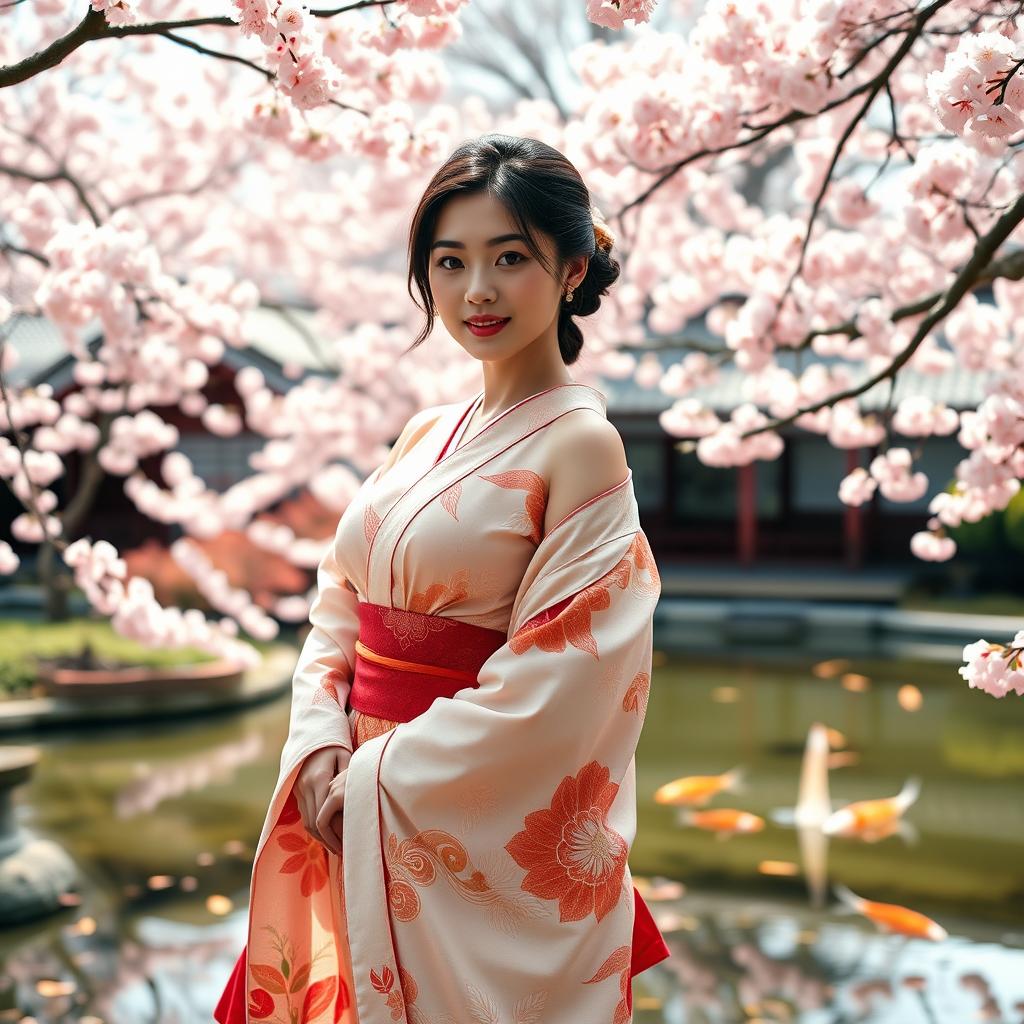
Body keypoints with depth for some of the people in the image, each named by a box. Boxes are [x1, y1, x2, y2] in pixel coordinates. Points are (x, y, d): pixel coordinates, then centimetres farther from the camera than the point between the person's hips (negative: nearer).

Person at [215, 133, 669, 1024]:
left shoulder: (581, 443, -13)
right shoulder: (429, 433, 8)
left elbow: (555, 689, -18)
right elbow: (340, 609, 8)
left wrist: (381, 782, -15)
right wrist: (322, 748, -8)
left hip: (491, 832, -6)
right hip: (359, 814, 6)